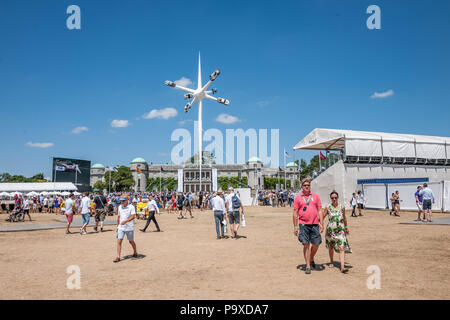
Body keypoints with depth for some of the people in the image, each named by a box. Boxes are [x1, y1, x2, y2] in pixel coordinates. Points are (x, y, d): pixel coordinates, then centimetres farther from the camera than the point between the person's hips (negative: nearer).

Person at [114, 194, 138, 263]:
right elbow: (118, 217, 18)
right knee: (119, 241, -7)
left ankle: (135, 252, 33)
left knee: (131, 241, 10)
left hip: (129, 228, -4)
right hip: (121, 227, 4)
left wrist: (125, 221, -31)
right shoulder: (120, 207, 8)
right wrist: (117, 226, 19)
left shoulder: (131, 207, -9)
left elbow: (133, 216, -19)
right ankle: (118, 257, -4)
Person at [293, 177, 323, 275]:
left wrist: (321, 223, 1)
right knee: (306, 245, -1)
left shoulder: (315, 196, 10)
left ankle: (311, 259, 33)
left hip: (314, 224, 2)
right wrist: (295, 227, 0)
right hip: (303, 225, -2)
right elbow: (295, 213, 4)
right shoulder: (298, 198, 5)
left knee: (316, 244, 5)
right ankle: (308, 266, 9)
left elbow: (319, 211, 9)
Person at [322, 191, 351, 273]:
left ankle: (342, 267, -17)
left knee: (342, 248, -13)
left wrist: (346, 227, 28)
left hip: (340, 230, 0)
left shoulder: (342, 207, 3)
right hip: (330, 230, 0)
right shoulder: (328, 207, -2)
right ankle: (331, 262, 39)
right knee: (331, 247, 16)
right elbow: (322, 217, 5)